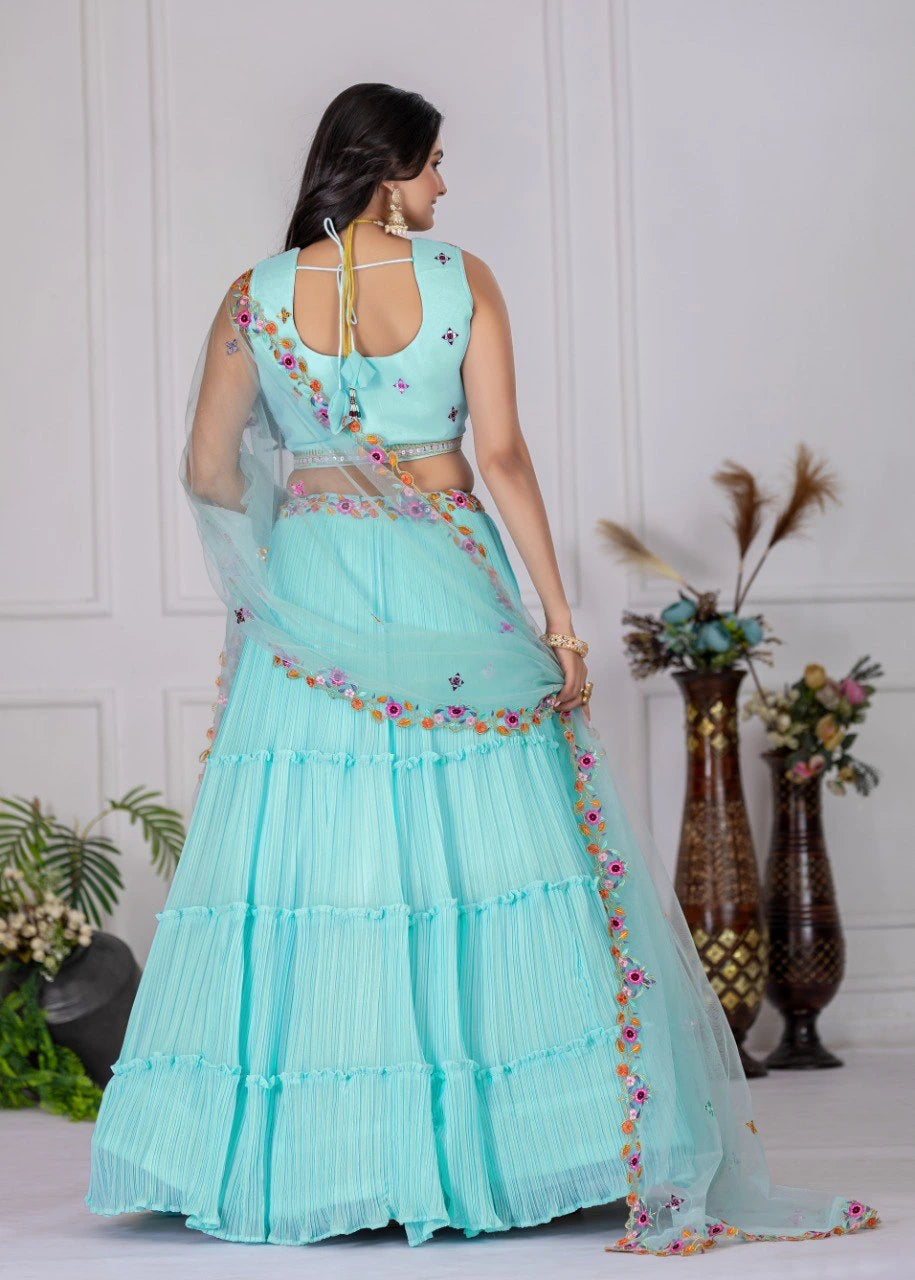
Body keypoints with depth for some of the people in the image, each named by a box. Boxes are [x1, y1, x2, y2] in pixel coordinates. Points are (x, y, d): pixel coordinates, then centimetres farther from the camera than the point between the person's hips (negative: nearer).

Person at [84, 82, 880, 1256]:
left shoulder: (257, 295, 2)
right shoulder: (459, 280, -3)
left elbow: (207, 472, 7)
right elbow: (502, 455, -8)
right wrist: (557, 612, -6)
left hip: (310, 587, 1)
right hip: (446, 580, -1)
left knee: (300, 861, 5)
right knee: (490, 846, 3)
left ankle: (291, 1158, 6)